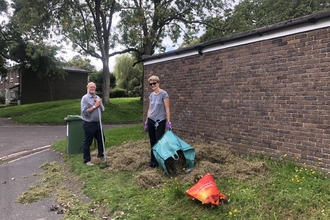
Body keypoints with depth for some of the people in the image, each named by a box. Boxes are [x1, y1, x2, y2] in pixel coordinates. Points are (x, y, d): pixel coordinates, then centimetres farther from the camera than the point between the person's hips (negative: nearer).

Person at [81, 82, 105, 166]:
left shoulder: (98, 97, 10)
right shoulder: (85, 98, -11)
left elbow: (102, 110, 10)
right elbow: (85, 112, -18)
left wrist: (99, 104, -9)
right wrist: (94, 106, -18)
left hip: (98, 123, 7)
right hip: (89, 124, -7)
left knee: (101, 139, 18)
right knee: (87, 142, 3)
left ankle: (100, 154, 38)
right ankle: (87, 160, 14)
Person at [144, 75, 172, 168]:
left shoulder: (164, 94, -10)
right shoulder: (151, 95, 9)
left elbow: (167, 109, -11)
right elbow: (149, 109, 13)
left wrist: (168, 122, -15)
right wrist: (146, 122, 13)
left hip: (160, 121, -6)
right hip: (151, 121, 6)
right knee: (153, 143, 10)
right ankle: (153, 163, 19)